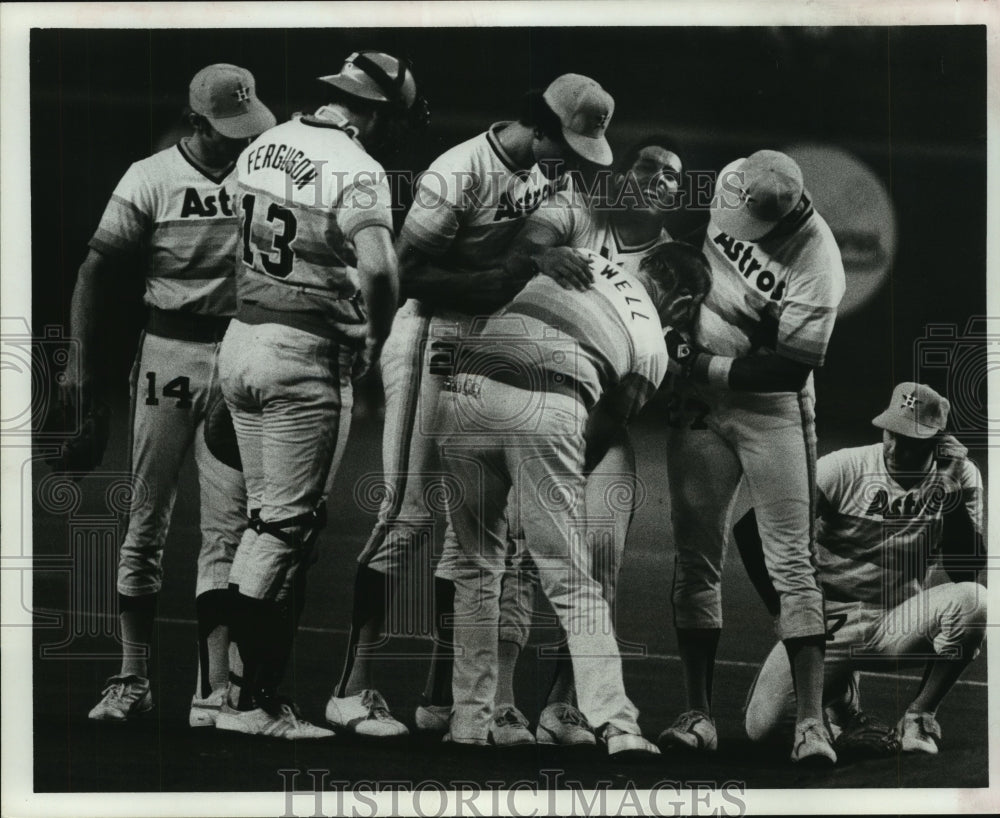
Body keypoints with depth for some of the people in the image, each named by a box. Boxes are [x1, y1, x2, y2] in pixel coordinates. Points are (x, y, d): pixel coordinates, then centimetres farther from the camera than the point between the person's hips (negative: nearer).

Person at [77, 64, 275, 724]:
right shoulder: (150, 179, -5)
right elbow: (97, 268, -3)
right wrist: (82, 361, -8)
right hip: (168, 354, -2)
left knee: (228, 526, -1)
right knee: (147, 522, 5)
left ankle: (213, 695, 2)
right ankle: (133, 682, 16)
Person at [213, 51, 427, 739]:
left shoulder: (262, 147, 9)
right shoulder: (357, 170, -15)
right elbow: (379, 270, -28)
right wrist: (376, 340, -11)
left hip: (244, 339, 8)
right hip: (309, 356, -8)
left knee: (268, 516, 15)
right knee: (288, 527, 0)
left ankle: (260, 681, 19)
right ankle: (252, 700, 4)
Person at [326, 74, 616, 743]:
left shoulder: (548, 171, 7)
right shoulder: (458, 175, -17)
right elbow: (411, 270, -17)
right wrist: (500, 280, -22)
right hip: (432, 342, -8)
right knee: (411, 511, -8)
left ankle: (444, 694, 13)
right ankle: (353, 690, -1)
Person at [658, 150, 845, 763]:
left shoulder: (817, 262, -23)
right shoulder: (724, 186, -8)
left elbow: (792, 365, -22)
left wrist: (699, 366, -19)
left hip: (771, 408, -4)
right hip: (696, 400, 5)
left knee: (792, 564, -6)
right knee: (696, 559, 3)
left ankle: (812, 721, -5)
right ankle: (699, 716, 8)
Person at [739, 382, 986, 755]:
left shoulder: (960, 476, -5)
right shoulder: (843, 469, -13)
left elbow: (967, 572, -11)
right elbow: (751, 528, -8)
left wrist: (954, 495, -22)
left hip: (899, 626, 1)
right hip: (829, 624, -1)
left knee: (972, 600, -30)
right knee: (762, 727, -14)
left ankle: (919, 717, -7)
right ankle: (838, 693, 22)